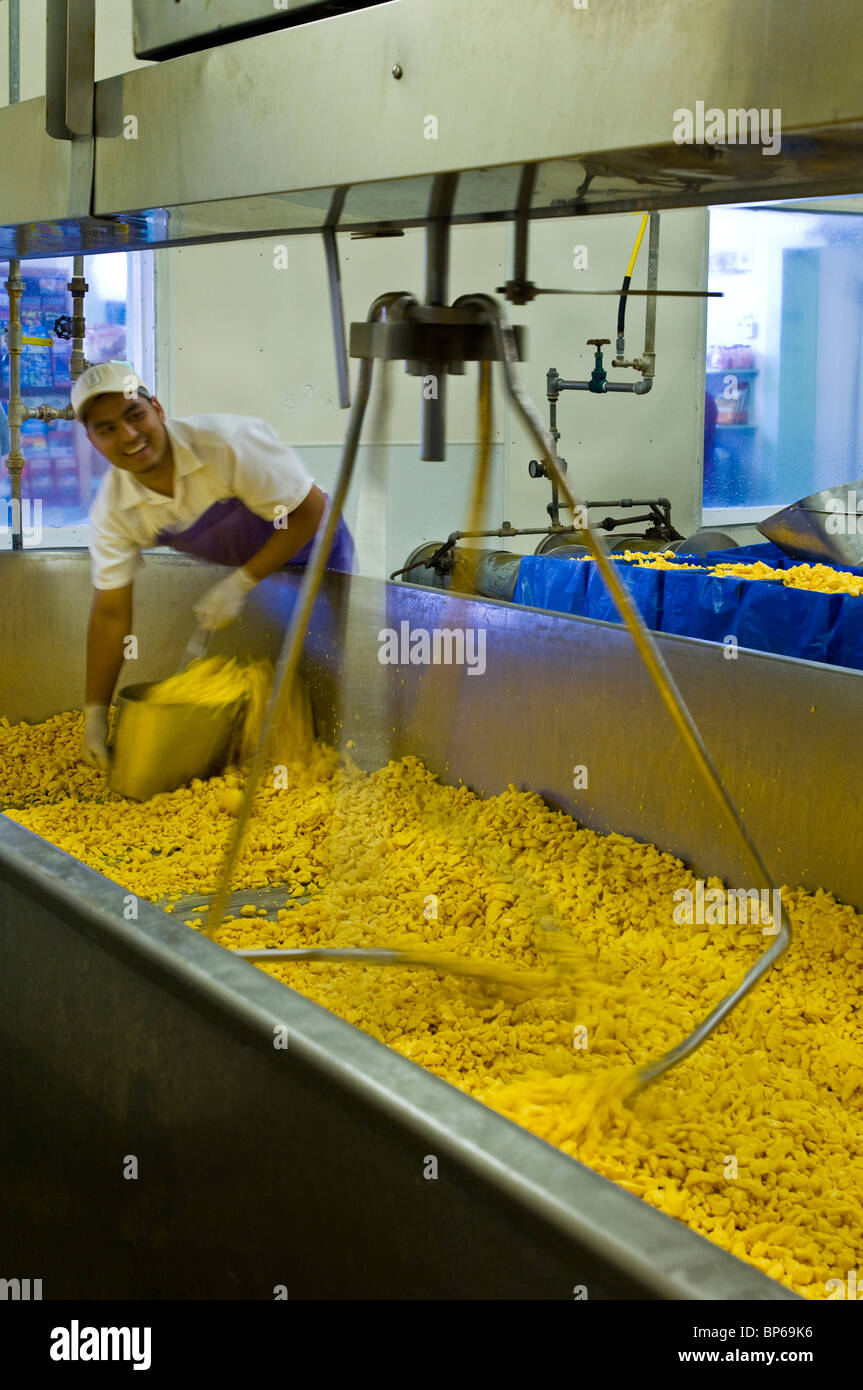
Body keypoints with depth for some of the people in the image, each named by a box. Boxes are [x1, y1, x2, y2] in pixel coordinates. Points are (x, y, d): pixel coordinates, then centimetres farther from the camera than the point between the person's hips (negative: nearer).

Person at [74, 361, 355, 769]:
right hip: (240, 569, 5)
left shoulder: (226, 443, -35)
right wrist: (94, 715, -15)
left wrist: (242, 583, -31)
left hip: (314, 547, -5)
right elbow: (110, 613, -14)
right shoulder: (112, 511, -19)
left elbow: (311, 509, -27)